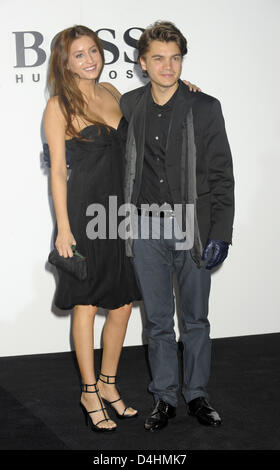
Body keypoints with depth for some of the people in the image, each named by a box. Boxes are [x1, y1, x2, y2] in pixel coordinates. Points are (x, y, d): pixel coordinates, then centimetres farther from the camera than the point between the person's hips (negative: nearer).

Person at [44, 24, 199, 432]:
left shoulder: (111, 92, 11)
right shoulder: (59, 106, -5)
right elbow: (58, 170, -8)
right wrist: (63, 227, -14)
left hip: (120, 209, 6)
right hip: (84, 211, -6)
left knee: (122, 304, 9)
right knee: (86, 305, 3)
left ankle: (108, 384, 26)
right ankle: (90, 394, 18)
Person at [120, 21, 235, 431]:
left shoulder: (205, 109, -2)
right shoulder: (128, 106, 5)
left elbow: (222, 176, -3)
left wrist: (220, 235, -8)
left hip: (193, 230, -1)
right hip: (146, 229, 2)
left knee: (196, 320, 10)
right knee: (158, 321, 9)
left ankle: (196, 394, 26)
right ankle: (164, 398, 23)